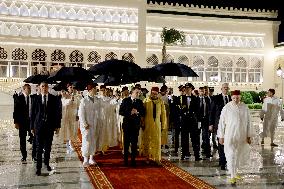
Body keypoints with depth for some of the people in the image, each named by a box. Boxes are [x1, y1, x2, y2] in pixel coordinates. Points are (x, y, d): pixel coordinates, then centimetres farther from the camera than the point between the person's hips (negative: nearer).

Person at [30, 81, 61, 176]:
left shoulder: (54, 99, 3)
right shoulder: (36, 98, 1)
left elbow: (57, 113, 4)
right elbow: (32, 113, 3)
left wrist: (57, 126, 0)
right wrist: (32, 126, 0)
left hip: (50, 126, 1)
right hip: (39, 125, -1)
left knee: (48, 147, 12)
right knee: (39, 147, -1)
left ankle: (47, 163, 28)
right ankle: (38, 167, 4)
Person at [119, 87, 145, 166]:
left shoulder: (140, 102, 8)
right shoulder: (125, 100, 1)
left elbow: (143, 113, 5)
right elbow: (121, 112, -4)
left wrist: (137, 112, -13)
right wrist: (129, 113, -16)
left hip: (136, 125, 2)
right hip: (127, 124, -1)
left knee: (134, 143, 3)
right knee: (126, 142, 5)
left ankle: (133, 160, 11)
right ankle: (125, 160, 14)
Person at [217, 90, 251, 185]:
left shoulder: (245, 107, -1)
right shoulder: (227, 108, -9)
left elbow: (248, 122, 4)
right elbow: (222, 122, -5)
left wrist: (248, 135, 2)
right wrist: (221, 136, -4)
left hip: (242, 136, 4)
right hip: (230, 135, -3)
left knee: (241, 154, 13)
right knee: (231, 155, -2)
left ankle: (234, 170, 36)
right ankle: (233, 176, 9)